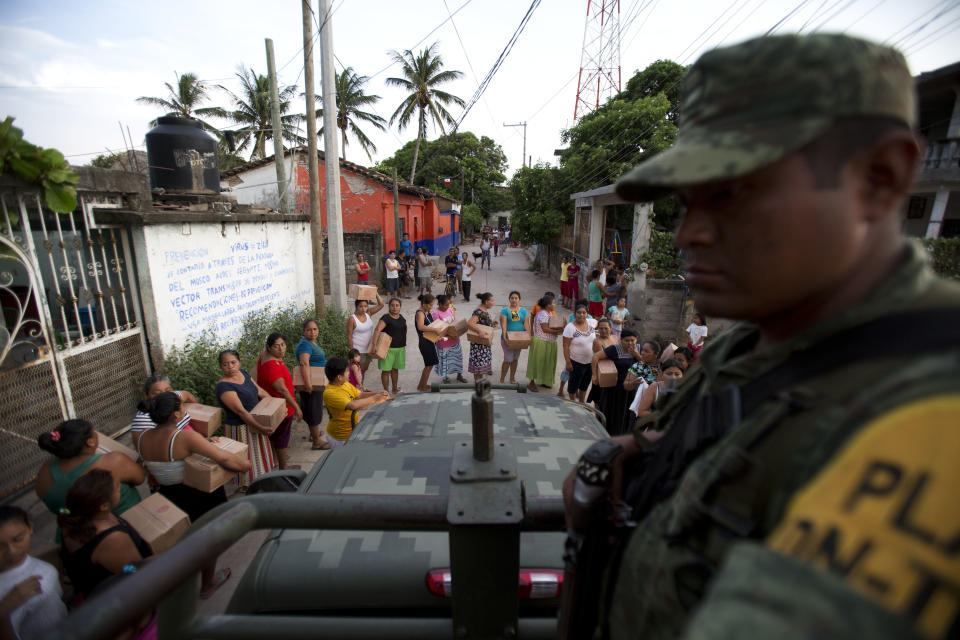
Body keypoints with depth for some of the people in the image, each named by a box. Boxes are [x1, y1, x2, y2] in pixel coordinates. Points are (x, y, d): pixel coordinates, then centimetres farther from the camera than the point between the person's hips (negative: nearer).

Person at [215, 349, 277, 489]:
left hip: (254, 423, 9)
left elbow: (260, 391, 9)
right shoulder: (224, 386, -25)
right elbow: (240, 411, -28)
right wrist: (260, 428, -31)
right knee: (247, 460, 5)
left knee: (259, 456, 22)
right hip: (240, 429, -8)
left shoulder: (243, 373, 0)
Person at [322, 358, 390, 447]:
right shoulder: (329, 393, -25)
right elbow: (353, 405, -36)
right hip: (342, 437, -8)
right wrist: (374, 399, -29)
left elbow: (360, 395, 8)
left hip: (351, 429, 8)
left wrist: (378, 393, -9)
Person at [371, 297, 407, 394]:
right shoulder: (386, 318, -14)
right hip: (388, 348, -6)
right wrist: (374, 345, -36)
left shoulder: (401, 318, 9)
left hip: (400, 348, 6)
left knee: (395, 369, 18)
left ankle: (395, 389, 32)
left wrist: (403, 345, 20)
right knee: (386, 370, -1)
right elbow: (377, 330, -26)